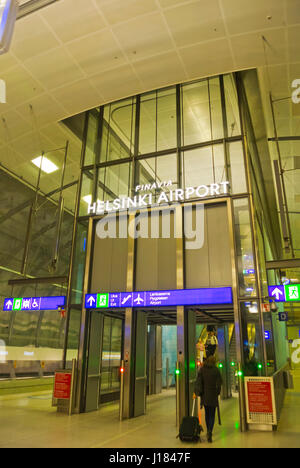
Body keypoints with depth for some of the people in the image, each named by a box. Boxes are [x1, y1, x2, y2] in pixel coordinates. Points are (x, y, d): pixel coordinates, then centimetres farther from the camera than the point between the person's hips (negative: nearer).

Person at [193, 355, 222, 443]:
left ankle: (208, 431, 28)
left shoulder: (202, 369, -1)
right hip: (213, 396, -2)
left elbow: (199, 381, -6)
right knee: (212, 415, 4)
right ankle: (210, 432, -15)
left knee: (207, 413, 19)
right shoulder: (216, 370, -6)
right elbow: (219, 382, -5)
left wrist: (196, 392, -5)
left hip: (204, 395, 2)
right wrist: (217, 392, 8)